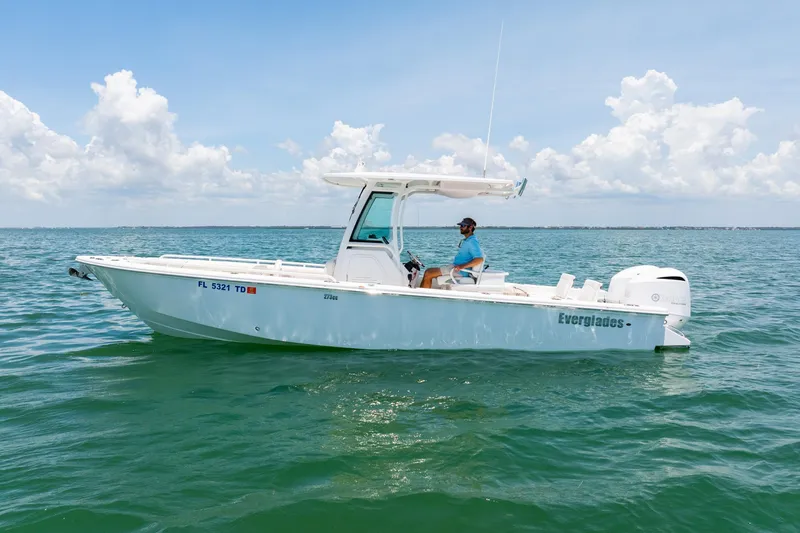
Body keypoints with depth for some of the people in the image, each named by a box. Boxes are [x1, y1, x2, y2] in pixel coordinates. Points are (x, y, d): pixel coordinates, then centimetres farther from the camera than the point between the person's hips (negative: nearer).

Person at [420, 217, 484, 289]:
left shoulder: (472, 241, -15)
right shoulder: (466, 240, 17)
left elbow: (479, 259, -26)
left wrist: (462, 266, -31)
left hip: (458, 271, -11)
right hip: (454, 266, 11)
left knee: (428, 273, -15)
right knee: (429, 271, 9)